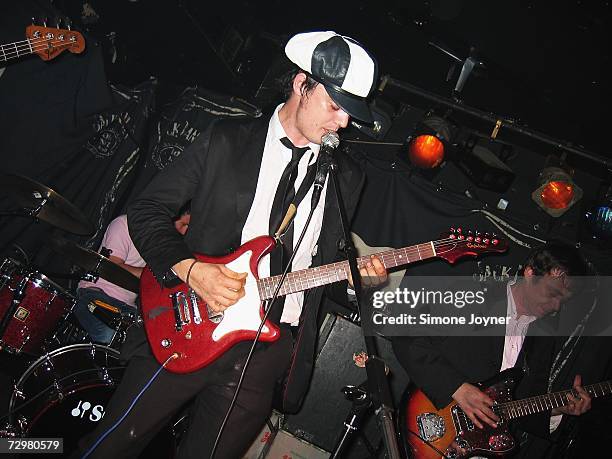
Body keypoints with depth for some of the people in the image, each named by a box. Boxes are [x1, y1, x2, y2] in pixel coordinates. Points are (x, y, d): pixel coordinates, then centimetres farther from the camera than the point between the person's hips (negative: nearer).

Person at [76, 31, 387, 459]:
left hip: (269, 349, 2)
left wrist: (356, 275, -7)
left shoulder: (347, 176, 8)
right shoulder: (226, 139, -1)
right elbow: (147, 209, -1)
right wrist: (190, 269, -16)